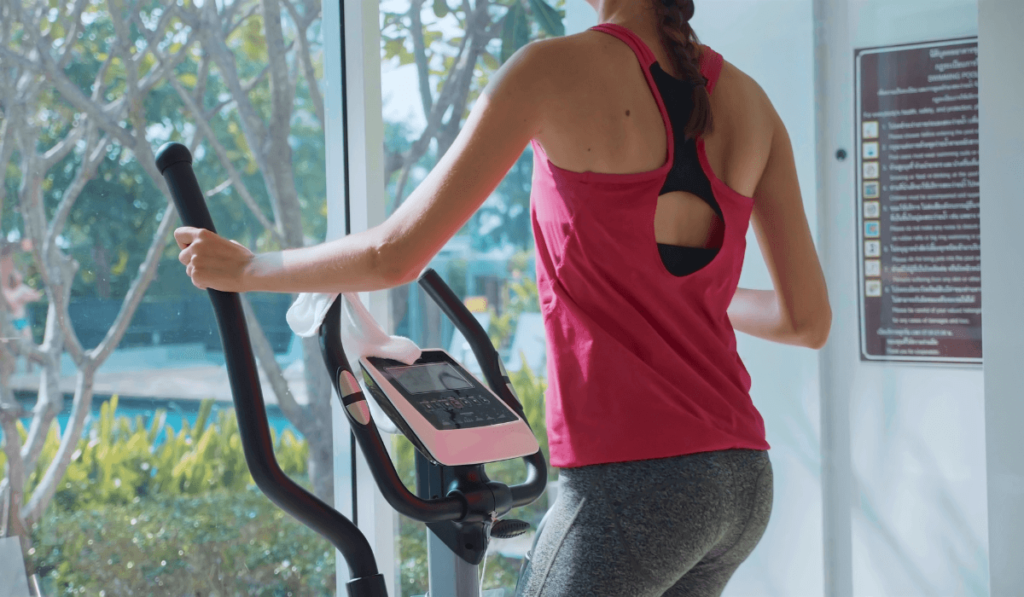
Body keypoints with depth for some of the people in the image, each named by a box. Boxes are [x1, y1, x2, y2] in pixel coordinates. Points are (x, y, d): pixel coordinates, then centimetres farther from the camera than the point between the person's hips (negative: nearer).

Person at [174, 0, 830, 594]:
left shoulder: (553, 68, -7)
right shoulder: (748, 99, 8)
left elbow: (395, 256, -5)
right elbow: (809, 319, 12)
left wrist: (242, 269, 10)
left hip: (630, 482, -7)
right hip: (743, 479, 7)